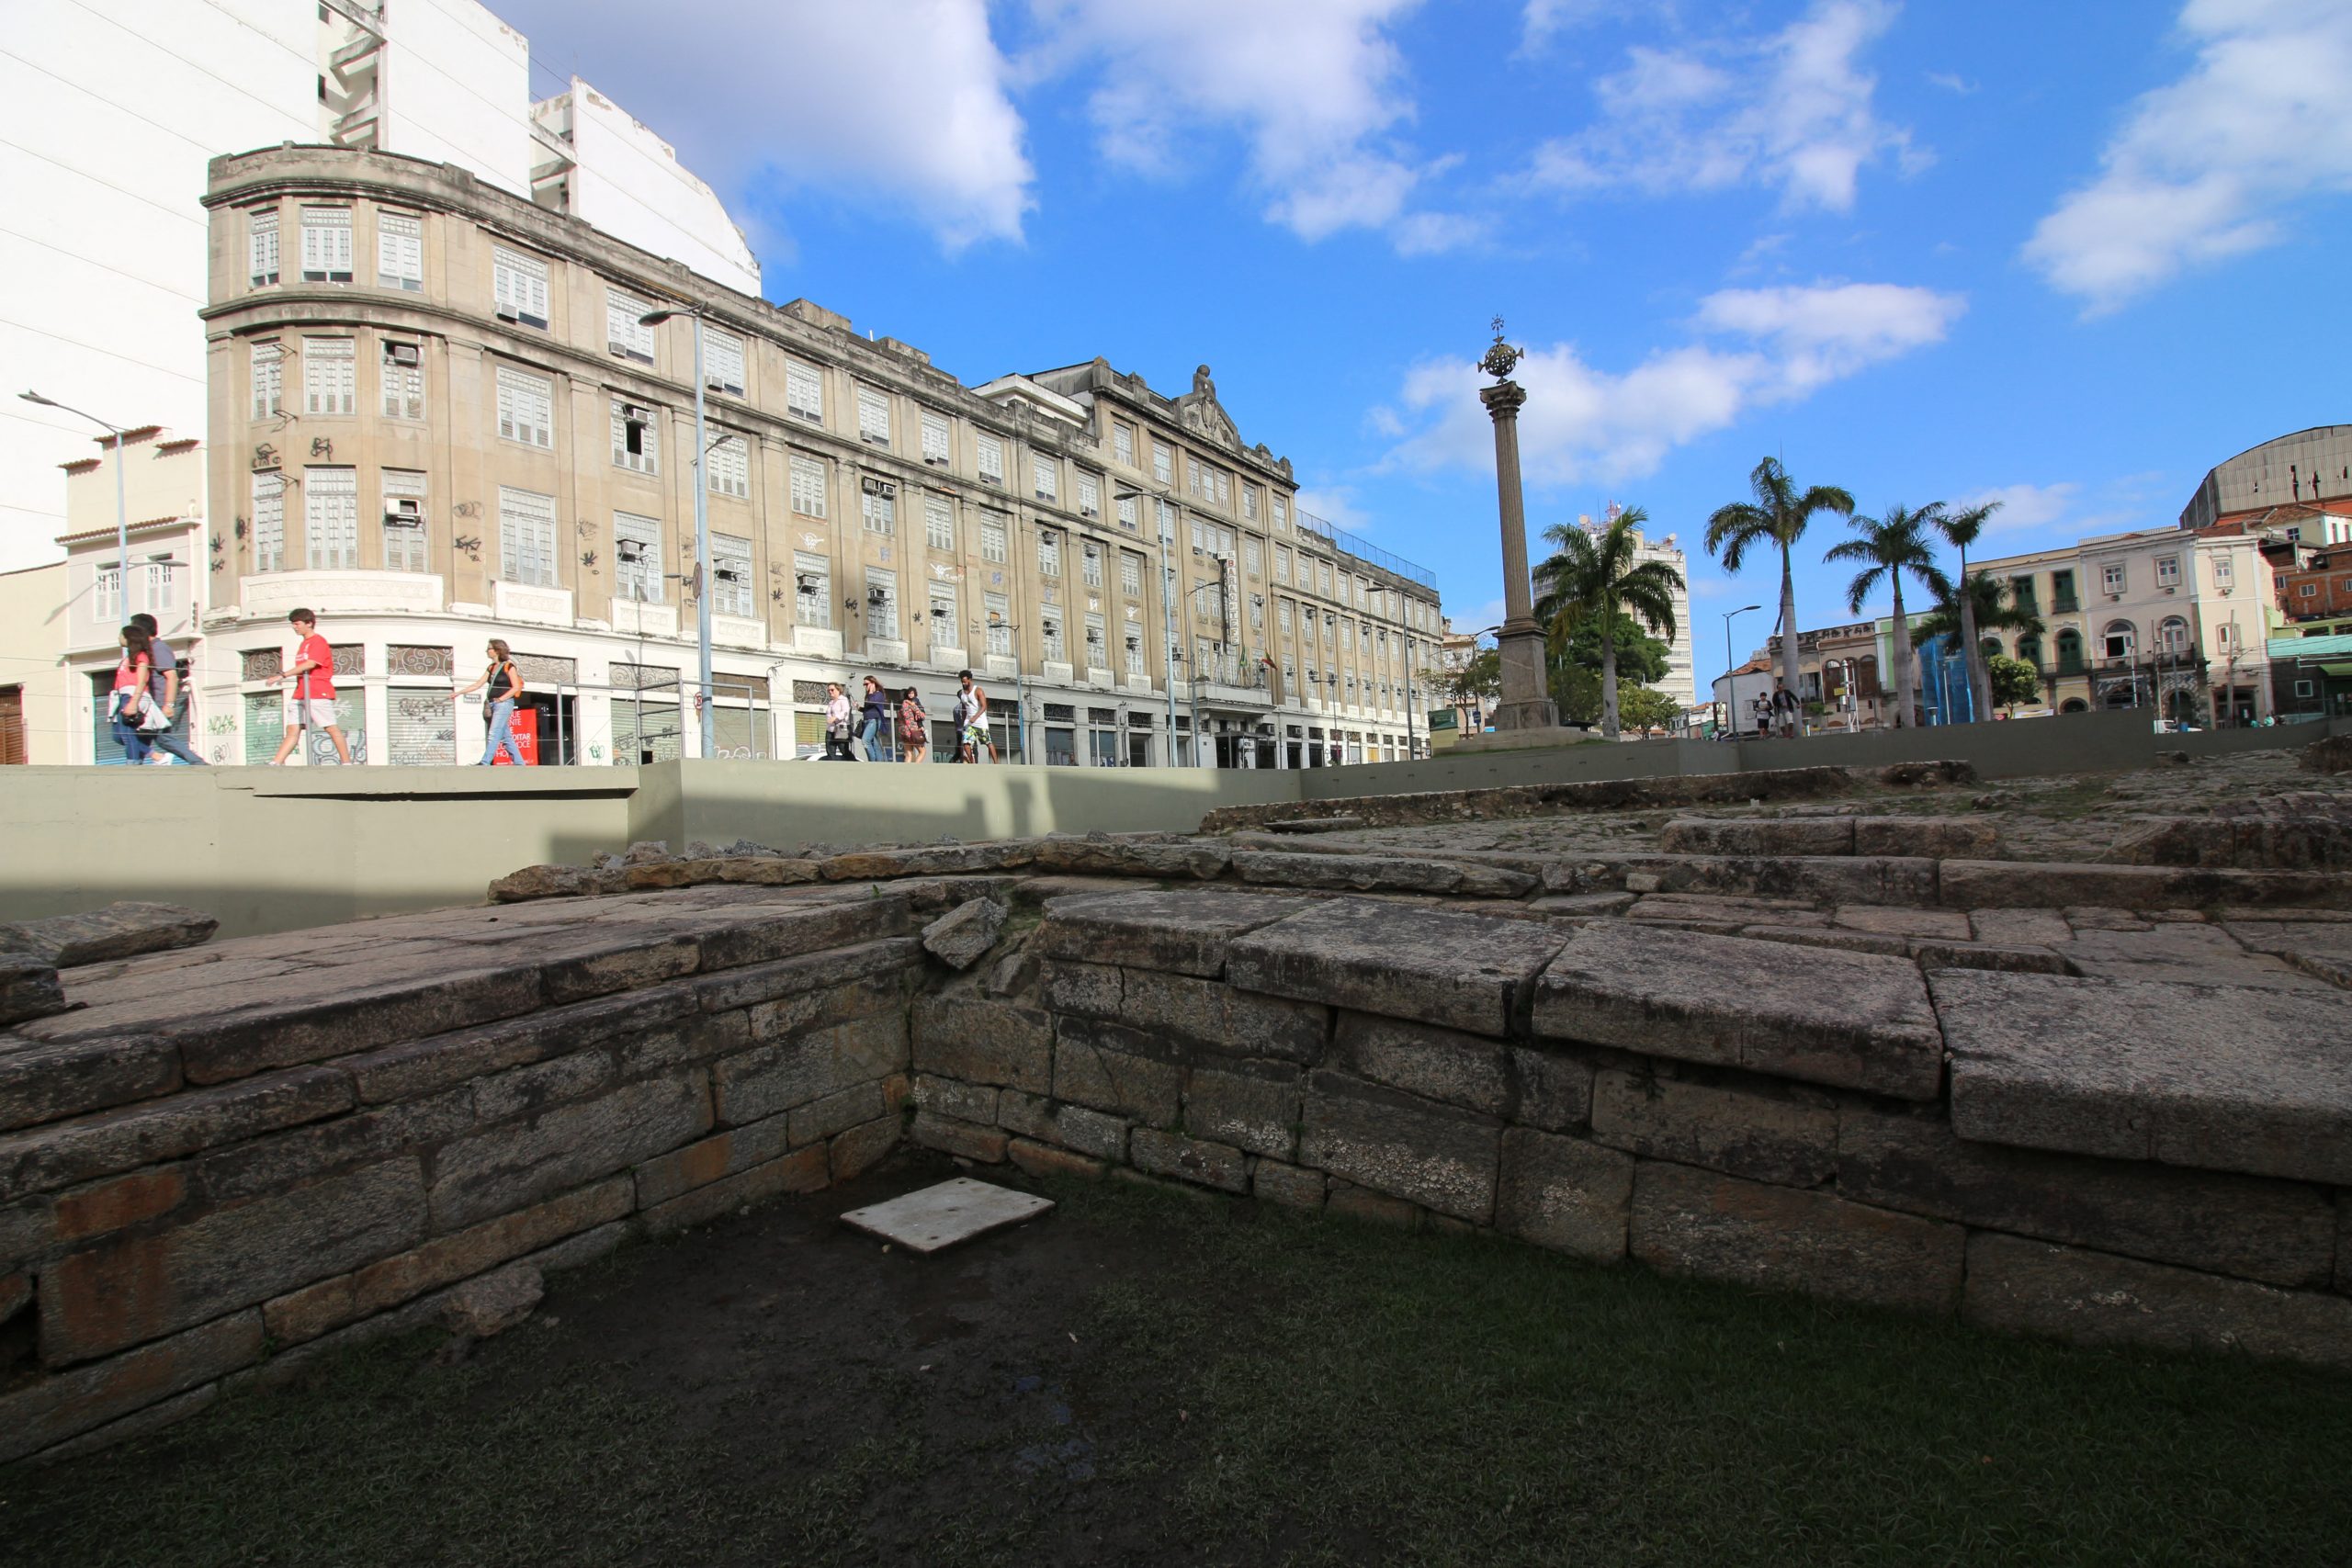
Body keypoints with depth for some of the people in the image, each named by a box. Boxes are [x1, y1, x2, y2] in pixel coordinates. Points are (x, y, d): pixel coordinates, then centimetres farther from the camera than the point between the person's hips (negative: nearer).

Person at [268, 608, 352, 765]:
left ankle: (347, 763, -2)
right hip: (300, 694, 8)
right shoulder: (303, 644, 20)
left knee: (331, 729, -5)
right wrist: (285, 677, 12)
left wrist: (283, 675, -23)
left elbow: (310, 664, -21)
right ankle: (276, 763, -5)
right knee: (292, 730, 1)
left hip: (319, 694, -8)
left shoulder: (318, 642, -7)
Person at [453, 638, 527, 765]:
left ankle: (485, 763, -20)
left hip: (504, 704, -8)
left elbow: (516, 687, -11)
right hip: (493, 704, 8)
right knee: (506, 737, 7)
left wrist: (501, 698, -16)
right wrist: (459, 692, 12)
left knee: (493, 734, -14)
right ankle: (519, 763, 9)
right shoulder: (491, 668, 17)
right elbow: (478, 684, 17)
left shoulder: (509, 666, -5)